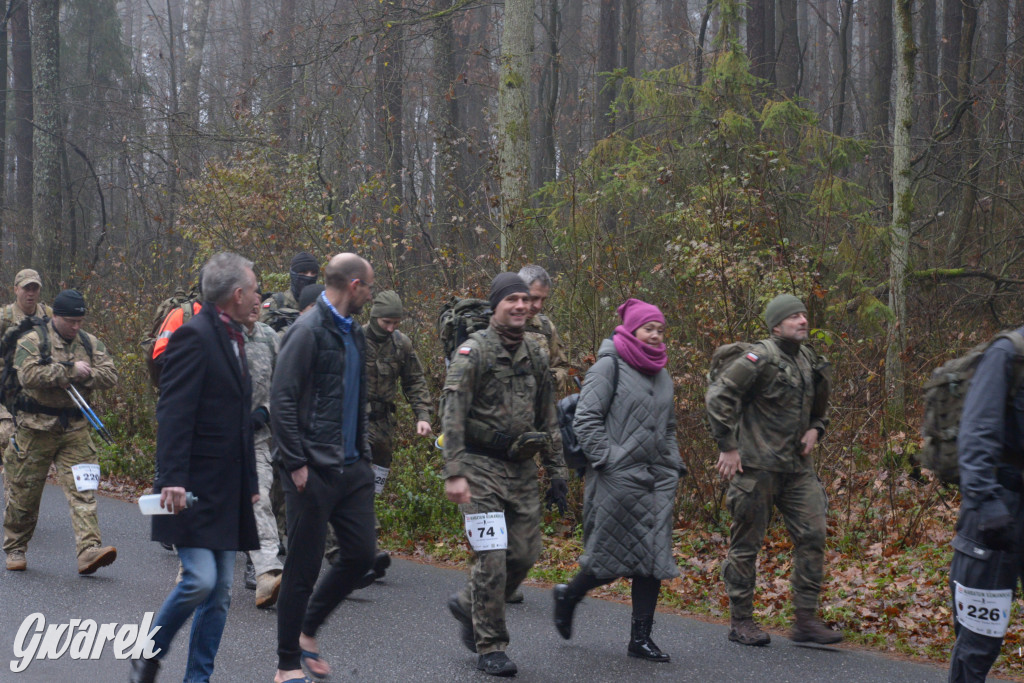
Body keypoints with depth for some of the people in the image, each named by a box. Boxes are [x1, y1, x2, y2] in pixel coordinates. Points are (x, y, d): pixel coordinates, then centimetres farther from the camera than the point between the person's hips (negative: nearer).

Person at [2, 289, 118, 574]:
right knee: (24, 492, 7)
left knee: (82, 490, -9)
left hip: (75, 429, 3)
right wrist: (70, 370, -18)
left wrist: (86, 375, -17)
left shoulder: (90, 344, 10)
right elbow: (29, 375, -21)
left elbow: (110, 375, 0)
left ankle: (89, 550, -17)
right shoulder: (32, 341, -4)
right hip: (37, 428, -3)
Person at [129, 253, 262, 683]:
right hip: (195, 487, -9)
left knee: (220, 591, 7)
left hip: (228, 494, 9)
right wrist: (172, 479, -26)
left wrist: (250, 482, 23)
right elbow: (173, 413, -19)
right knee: (199, 579, -14)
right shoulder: (194, 336, -12)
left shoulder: (232, 339, 17)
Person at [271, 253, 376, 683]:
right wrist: (297, 464, -17)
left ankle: (307, 631, 27)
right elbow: (281, 401, -16)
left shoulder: (353, 333, 14)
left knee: (361, 555, 8)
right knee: (303, 567, 0)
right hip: (314, 471, -8)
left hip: (351, 468, 8)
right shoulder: (309, 331, -13)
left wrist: (362, 452, 14)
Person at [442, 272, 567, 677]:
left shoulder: (534, 356, 12)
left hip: (522, 469, 6)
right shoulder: (473, 351, -9)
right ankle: (490, 648, 3)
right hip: (481, 466, -6)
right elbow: (453, 414, -16)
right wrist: (454, 473, -24)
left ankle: (468, 606, 29)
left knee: (524, 555, 5)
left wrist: (556, 470, 14)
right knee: (491, 557, -9)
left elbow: (547, 418, 19)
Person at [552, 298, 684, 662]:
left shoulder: (662, 375, 17)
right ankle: (568, 595, 26)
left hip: (658, 479, 7)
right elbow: (586, 419, -11)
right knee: (613, 554, -2)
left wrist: (674, 464, 16)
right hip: (619, 478, -7)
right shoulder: (609, 366, -6)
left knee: (653, 557, 3)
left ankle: (641, 638, 8)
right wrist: (608, 459, -15)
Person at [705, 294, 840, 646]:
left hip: (797, 467, 7)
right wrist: (727, 446, -14)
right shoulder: (761, 358, -11)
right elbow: (718, 396, -14)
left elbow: (819, 408, 29)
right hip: (757, 467, -7)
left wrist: (815, 429, 7)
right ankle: (741, 622, 12)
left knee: (812, 534, -1)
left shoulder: (811, 362, 13)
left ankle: (806, 620, 6)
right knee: (747, 543, 1)